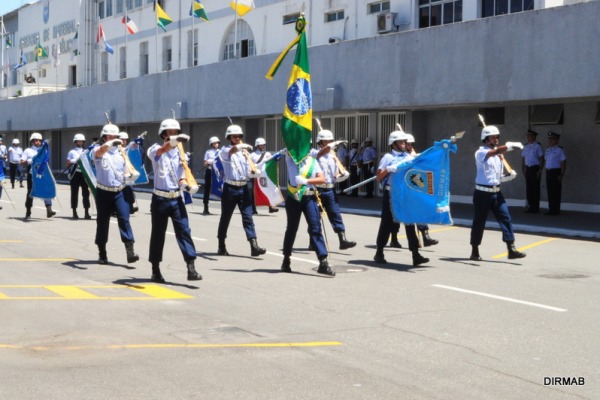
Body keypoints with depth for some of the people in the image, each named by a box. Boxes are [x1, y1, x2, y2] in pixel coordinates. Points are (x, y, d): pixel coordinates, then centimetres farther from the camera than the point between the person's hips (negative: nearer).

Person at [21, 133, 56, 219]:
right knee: (30, 193, 4)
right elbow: (22, 163, 0)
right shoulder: (28, 151, 6)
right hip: (32, 175, -2)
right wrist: (30, 161, -16)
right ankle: (28, 213, 14)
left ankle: (49, 210, -18)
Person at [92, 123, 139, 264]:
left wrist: (128, 175, -6)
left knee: (124, 219, -11)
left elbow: (126, 169, 18)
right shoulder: (97, 149, -3)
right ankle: (102, 253, 18)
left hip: (120, 191, 2)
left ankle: (130, 251, -16)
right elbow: (100, 151, -29)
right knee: (102, 221, 7)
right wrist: (110, 143, -49)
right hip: (103, 192, -2)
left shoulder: (120, 151, 10)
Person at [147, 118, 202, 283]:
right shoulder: (155, 150, -4)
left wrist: (187, 185, -9)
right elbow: (162, 150, -30)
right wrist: (174, 141, -51)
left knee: (184, 231, -7)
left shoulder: (179, 153, 10)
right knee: (158, 234, 4)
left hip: (176, 199, 3)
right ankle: (155, 270, 15)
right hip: (160, 199, -3)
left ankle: (191, 268, -10)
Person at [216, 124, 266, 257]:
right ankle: (221, 246, 17)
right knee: (225, 218, 5)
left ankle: (254, 246, -14)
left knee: (248, 216, -6)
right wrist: (243, 145, -44)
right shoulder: (225, 151, 1)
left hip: (243, 188, 4)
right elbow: (233, 150, -25)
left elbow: (249, 173, 13)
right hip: (230, 188, -4)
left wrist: (254, 172, -10)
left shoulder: (245, 153, 16)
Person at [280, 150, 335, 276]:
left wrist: (306, 181, -16)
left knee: (315, 228, -7)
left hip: (310, 198, 1)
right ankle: (286, 259, 27)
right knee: (292, 228, 10)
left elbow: (322, 179, -2)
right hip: (294, 198, -1)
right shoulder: (290, 158, 5)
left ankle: (323, 262, -12)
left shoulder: (313, 161, 8)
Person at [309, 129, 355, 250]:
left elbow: (336, 172, 15)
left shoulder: (332, 155, 14)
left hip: (330, 190, 4)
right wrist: (334, 144, -36)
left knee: (335, 214, -4)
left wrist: (340, 175, -7)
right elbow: (322, 152, -25)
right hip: (317, 189, -4)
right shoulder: (314, 153, -2)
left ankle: (342, 240, -9)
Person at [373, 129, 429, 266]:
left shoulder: (409, 157, 10)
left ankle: (415, 254, -5)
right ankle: (379, 253, 18)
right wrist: (388, 169, -19)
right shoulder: (388, 157, -1)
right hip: (391, 194, -3)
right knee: (387, 223, 5)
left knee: (410, 223, -2)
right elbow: (378, 178, -4)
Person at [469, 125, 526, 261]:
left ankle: (511, 249, -3)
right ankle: (474, 252, 13)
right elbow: (496, 151, -30)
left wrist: (509, 176, -3)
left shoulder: (499, 155, 14)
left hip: (496, 193, 6)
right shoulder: (481, 153, -9)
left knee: (506, 219, -3)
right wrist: (511, 145, -40)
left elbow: (499, 177, 16)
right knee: (479, 222, 2)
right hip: (482, 193, -6)